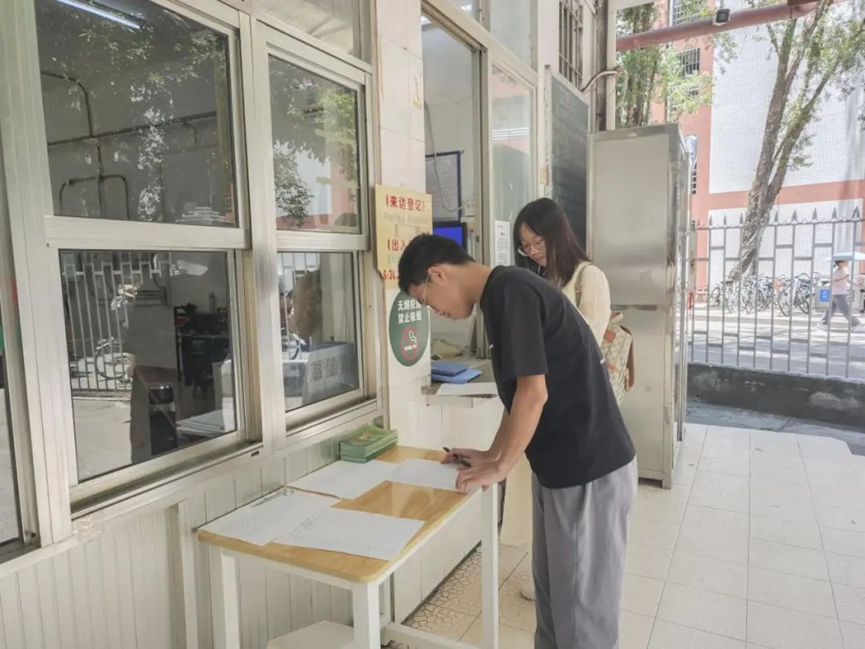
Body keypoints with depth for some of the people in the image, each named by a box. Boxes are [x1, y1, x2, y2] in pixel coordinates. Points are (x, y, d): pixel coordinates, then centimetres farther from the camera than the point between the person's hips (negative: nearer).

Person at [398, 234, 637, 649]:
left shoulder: (509, 291, -19)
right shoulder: (502, 295, 10)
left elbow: (533, 393, -22)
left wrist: (500, 467, -11)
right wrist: (491, 454, 16)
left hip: (590, 471, -9)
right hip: (559, 465, 9)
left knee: (582, 601, 8)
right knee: (551, 587, 22)